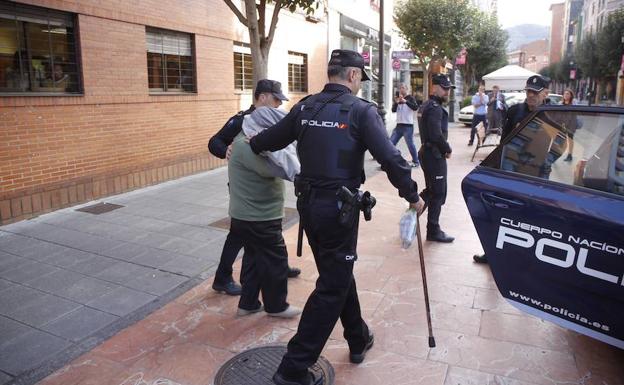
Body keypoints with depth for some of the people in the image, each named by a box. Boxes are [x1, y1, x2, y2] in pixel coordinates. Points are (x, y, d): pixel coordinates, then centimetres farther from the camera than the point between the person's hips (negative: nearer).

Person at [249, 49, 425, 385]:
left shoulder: (305, 107, 6)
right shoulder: (361, 110, -9)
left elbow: (269, 139, 10)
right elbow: (390, 158, -15)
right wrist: (413, 196, -2)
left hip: (308, 204, 7)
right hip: (338, 208, -7)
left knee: (339, 273, 22)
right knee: (332, 287, 4)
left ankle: (358, 339, 40)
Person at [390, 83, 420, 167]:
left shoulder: (410, 98, -2)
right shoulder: (397, 98, 12)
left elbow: (415, 107, -19)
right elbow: (393, 110, 1)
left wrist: (405, 101, -30)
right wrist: (396, 102, -18)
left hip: (408, 126, -5)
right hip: (399, 125, 6)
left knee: (410, 144, -5)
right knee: (391, 143, 4)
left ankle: (415, 162, 7)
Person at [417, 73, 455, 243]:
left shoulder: (426, 106, 15)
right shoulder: (435, 108, -18)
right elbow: (437, 135, -26)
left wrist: (443, 149, 11)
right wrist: (448, 149, -11)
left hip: (426, 152, 10)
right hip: (434, 155, -10)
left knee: (431, 190, 21)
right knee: (438, 194, -1)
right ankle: (433, 231, 7)